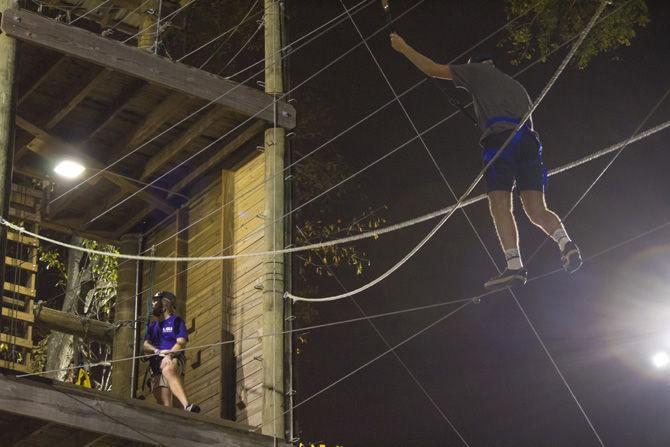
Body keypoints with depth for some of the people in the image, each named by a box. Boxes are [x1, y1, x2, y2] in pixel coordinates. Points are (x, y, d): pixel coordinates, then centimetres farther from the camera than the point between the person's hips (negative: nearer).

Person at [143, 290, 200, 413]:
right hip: (156, 364, 6)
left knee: (168, 370, -43)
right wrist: (158, 351, -10)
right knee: (164, 405, -9)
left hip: (173, 360, -6)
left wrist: (169, 354, -21)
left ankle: (187, 406, -61)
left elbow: (181, 343, -2)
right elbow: (146, 346, 13)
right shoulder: (152, 326, 28)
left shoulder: (176, 321, 13)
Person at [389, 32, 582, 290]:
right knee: (536, 210, -2)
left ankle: (514, 266, -27)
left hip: (501, 137, -6)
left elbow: (433, 69, 20)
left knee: (500, 206, -13)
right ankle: (565, 243, -28)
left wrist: (404, 49, 30)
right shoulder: (516, 86, 38)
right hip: (528, 140, 6)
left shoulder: (479, 71, 21)